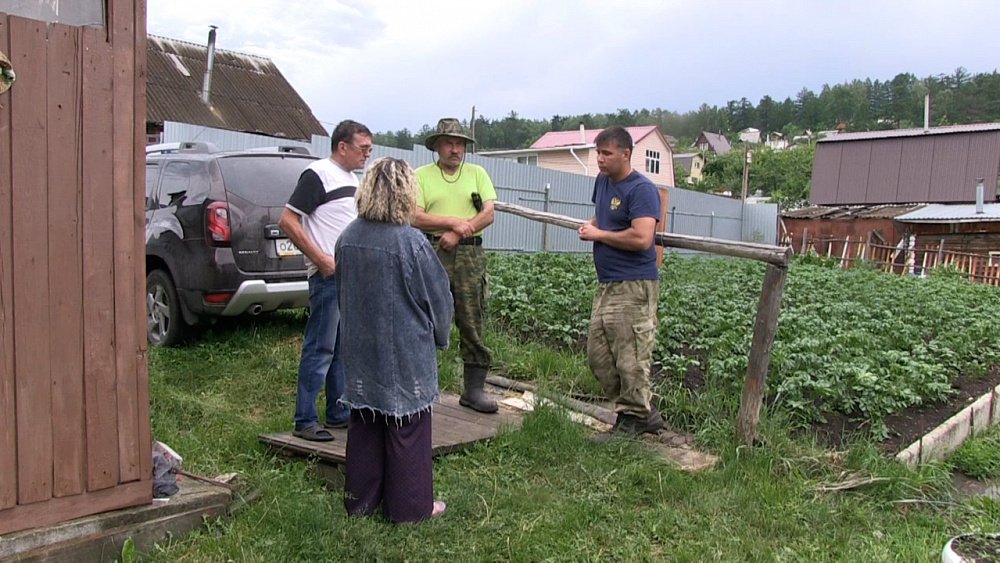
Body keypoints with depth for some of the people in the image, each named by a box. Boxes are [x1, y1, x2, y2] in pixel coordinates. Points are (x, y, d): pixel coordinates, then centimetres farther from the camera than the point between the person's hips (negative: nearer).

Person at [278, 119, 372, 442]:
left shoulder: (351, 178, 17)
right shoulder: (318, 174, -9)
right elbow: (287, 221, -14)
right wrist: (321, 259, -17)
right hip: (328, 275, -9)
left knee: (344, 348, 14)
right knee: (320, 349, -5)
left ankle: (338, 413, 25)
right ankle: (305, 422, 3)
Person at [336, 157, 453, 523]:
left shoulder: (348, 238, -2)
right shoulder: (412, 242, -19)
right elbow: (438, 298, -9)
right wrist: (440, 336, 10)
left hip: (361, 351, 6)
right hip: (405, 353, -5)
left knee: (364, 424, 17)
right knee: (406, 428, 7)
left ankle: (360, 499, 28)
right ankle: (409, 506, 18)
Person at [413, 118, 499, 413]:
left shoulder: (477, 173, 13)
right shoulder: (421, 175, 6)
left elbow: (488, 214, 3)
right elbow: (416, 218, -5)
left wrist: (458, 234, -9)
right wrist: (454, 222, -13)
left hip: (469, 255, 2)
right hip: (431, 254, -2)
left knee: (473, 323, 3)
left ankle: (474, 389, 11)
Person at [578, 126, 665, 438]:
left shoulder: (641, 189, -13)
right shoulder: (602, 181, 14)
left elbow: (641, 238, -25)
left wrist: (599, 235, -12)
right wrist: (589, 226, 9)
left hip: (634, 286, -10)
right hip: (606, 284, 10)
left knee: (631, 360, -3)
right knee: (598, 356, 12)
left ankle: (631, 420, 13)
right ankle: (646, 413, 23)